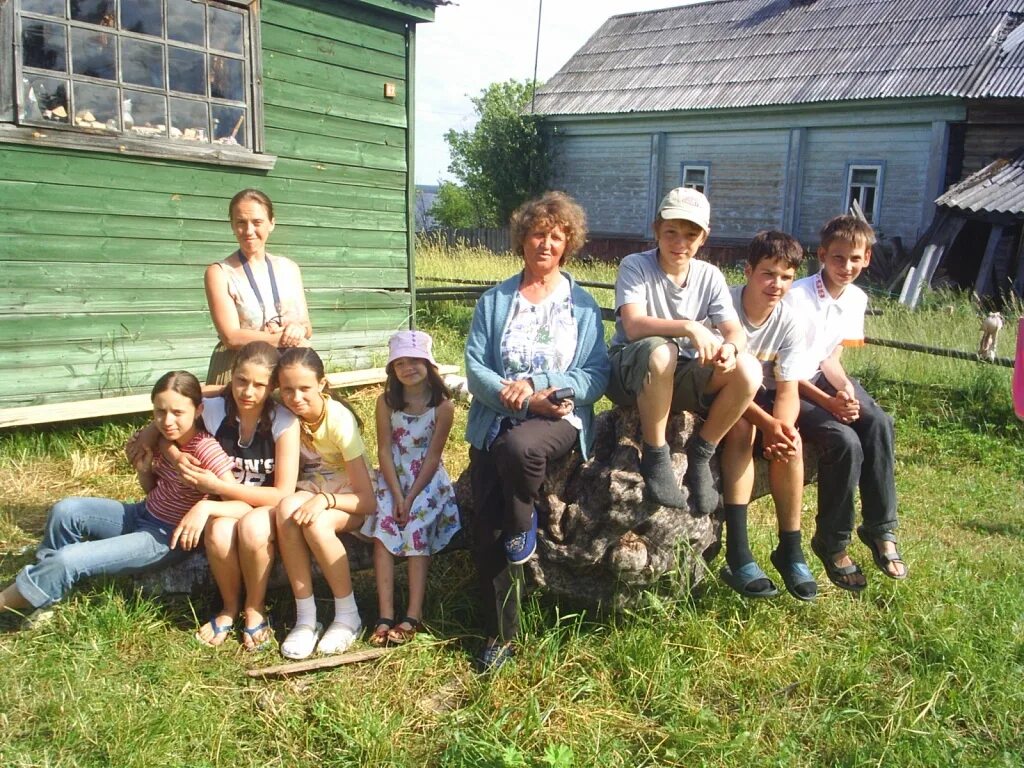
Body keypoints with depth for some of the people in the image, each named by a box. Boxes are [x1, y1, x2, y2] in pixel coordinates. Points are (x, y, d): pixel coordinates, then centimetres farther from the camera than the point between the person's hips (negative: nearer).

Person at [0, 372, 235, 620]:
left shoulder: (205, 447, -25)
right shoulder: (162, 437, 0)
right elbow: (153, 492, 12)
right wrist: (143, 469, -8)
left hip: (167, 538, -8)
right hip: (143, 515, 8)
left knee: (68, 560, -17)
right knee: (65, 510, -4)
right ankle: (44, 578, 16)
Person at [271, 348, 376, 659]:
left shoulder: (339, 419, -23)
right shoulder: (285, 415, -10)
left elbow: (368, 501, -24)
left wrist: (325, 499, -40)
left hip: (348, 500, -4)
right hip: (311, 493, 4)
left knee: (316, 524, -36)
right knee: (287, 509, -31)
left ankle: (348, 615, -14)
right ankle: (305, 618, -22)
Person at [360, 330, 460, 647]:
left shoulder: (442, 405, -8)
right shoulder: (386, 402, -1)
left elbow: (433, 456, -10)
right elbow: (384, 450, -4)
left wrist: (411, 497, -16)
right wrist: (397, 495, -14)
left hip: (426, 481, -2)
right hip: (392, 479, 2)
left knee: (416, 537, -17)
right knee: (383, 536, -16)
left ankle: (413, 616, -16)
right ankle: (385, 616, -19)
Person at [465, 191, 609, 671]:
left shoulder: (583, 306, 9)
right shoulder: (494, 301, 11)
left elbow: (597, 376, -1)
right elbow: (475, 368, 1)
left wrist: (535, 383, -15)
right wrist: (523, 400, -15)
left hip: (559, 419, -2)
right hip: (495, 420, 2)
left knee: (518, 446, -38)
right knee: (487, 532, -9)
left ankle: (523, 525, -7)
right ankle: (499, 635, 9)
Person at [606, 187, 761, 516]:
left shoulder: (710, 276, 2)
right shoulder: (635, 266, -11)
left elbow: (736, 332, -7)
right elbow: (633, 325, -26)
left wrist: (729, 348, -31)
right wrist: (688, 327, -40)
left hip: (681, 378, 4)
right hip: (630, 373, -4)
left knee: (748, 370, -22)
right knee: (660, 351, -39)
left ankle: (700, 454, -4)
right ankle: (655, 456, -20)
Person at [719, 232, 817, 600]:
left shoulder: (789, 322, -9)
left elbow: (788, 390, -13)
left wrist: (783, 427, -36)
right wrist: (767, 423, -37)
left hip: (761, 395, 4)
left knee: (791, 442, -25)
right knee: (741, 427, -34)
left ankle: (790, 550, -11)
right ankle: (737, 554, -33)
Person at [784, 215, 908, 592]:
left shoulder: (856, 299, 4)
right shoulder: (798, 296, -17)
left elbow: (831, 358, 9)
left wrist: (846, 389, -11)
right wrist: (827, 402, -23)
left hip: (822, 378, 6)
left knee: (878, 422, -22)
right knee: (844, 441, -27)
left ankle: (880, 529, -9)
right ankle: (833, 543, -8)